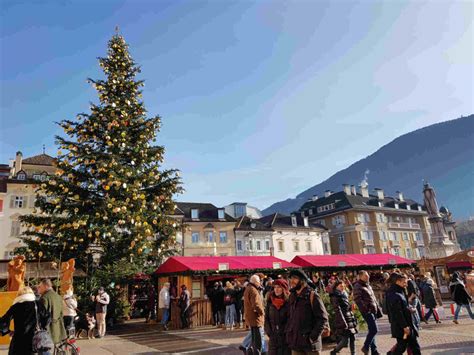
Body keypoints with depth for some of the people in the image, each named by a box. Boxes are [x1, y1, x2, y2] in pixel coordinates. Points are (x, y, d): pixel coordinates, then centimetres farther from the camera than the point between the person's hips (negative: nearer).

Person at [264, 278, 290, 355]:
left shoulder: (289, 301, -7)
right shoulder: (270, 301, 6)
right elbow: (266, 318, 8)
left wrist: (286, 333, -10)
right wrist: (269, 332, -1)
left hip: (286, 337, -3)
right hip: (273, 337, 3)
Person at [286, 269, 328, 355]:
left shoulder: (312, 295, -10)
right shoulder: (292, 296, 8)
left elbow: (323, 318, -12)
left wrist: (313, 337, -15)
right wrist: (289, 334, 6)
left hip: (310, 344, -5)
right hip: (295, 344, 5)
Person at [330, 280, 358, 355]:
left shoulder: (344, 295, 15)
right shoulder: (335, 297, -10)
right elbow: (338, 311, -16)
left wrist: (354, 320, 16)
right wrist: (344, 323, -20)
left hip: (351, 320, 8)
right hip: (343, 321, -8)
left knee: (352, 338, 7)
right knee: (345, 340, -6)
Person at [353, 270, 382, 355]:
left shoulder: (368, 286, 18)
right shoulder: (358, 287, -11)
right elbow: (358, 300, -18)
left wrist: (378, 309, 20)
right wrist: (365, 309, -22)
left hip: (373, 310, 9)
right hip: (367, 311, -9)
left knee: (372, 330, 12)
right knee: (374, 330, -12)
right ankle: (365, 347, 1)